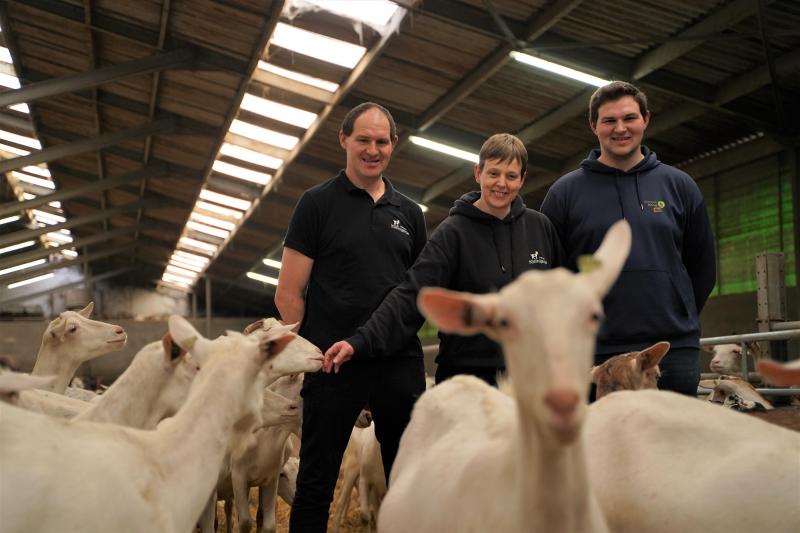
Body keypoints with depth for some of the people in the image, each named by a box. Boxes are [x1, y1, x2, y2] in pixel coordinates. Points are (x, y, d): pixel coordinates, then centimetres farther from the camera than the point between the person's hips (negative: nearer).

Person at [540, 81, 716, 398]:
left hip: (675, 350, 2)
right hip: (595, 354, -1)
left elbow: (702, 267, 15)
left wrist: (679, 319, 10)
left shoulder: (679, 185, 9)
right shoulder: (565, 192, 4)